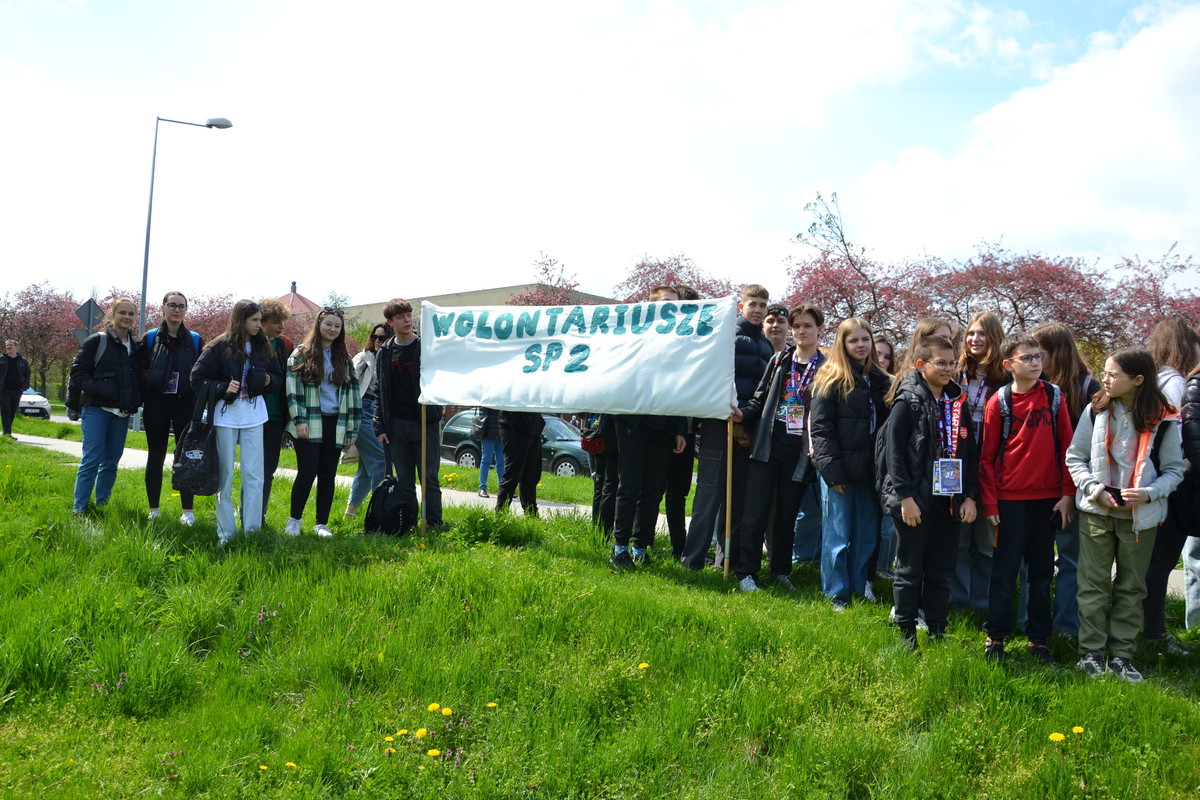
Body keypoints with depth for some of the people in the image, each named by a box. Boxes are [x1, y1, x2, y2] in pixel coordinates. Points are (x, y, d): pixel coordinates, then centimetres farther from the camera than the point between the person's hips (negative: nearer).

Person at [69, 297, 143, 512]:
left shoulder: (137, 347, 14)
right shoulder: (97, 341, -1)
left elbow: (139, 377, 21)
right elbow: (78, 370, -5)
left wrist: (136, 400, 5)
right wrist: (95, 389, -16)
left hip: (122, 413, 5)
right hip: (97, 409, -5)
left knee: (111, 462, 9)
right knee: (91, 460, -8)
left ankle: (102, 503, 19)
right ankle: (80, 509, -3)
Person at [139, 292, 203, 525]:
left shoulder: (195, 340, 7)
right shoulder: (150, 338, 5)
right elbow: (141, 370, 4)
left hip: (186, 405, 0)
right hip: (156, 403, 0)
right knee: (155, 455, 6)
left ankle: (187, 510, 6)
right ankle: (154, 509, 15)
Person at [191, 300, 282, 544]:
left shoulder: (262, 348, 7)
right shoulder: (220, 347, -4)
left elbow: (278, 379, 15)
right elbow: (197, 378, -5)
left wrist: (268, 380, -5)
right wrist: (223, 388, -18)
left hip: (254, 416, 3)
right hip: (226, 416, -3)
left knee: (254, 475, 1)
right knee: (225, 474, 5)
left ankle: (252, 530, 8)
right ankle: (226, 532, 12)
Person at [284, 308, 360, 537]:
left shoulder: (344, 358, 13)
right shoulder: (302, 353, 2)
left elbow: (353, 393, 13)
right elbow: (292, 387, -4)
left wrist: (352, 428, 7)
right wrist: (298, 419, -13)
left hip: (335, 424, 4)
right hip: (309, 424, -4)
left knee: (328, 475, 6)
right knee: (307, 472, -8)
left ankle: (322, 523, 15)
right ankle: (294, 520, 9)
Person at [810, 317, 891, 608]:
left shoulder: (880, 381, 12)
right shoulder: (830, 380, -5)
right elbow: (820, 428, -10)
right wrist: (832, 470, -16)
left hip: (870, 469, 5)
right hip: (840, 469, -5)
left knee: (868, 533, 11)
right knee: (838, 535, 0)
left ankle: (861, 587, 25)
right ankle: (837, 595, 12)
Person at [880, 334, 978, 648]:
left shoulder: (958, 404, 10)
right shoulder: (908, 402, -7)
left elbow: (970, 454, 12)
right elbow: (894, 451, -12)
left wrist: (969, 496, 4)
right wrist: (905, 497, -17)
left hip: (949, 502, 5)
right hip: (915, 501, -5)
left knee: (941, 572, 11)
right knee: (910, 572, 5)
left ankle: (937, 632, 22)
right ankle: (906, 633, 17)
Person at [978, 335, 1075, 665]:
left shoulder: (1054, 396, 3)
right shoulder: (999, 402, -3)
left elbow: (1066, 447, 4)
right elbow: (987, 456, -2)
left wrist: (1068, 494, -2)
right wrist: (989, 502, -6)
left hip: (1048, 498, 2)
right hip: (1010, 498, -2)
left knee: (1042, 570, 10)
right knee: (1004, 570, 3)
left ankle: (1039, 638, 21)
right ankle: (995, 636, 15)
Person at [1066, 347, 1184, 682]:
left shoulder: (1163, 419, -6)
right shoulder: (1096, 411, -3)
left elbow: (1174, 469, 0)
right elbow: (1075, 458, 2)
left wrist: (1149, 493, -17)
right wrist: (1096, 490, -12)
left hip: (1141, 515, 0)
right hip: (1097, 511, 0)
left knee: (1132, 586, 10)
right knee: (1094, 583, 5)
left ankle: (1121, 654, 21)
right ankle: (1091, 652, 14)